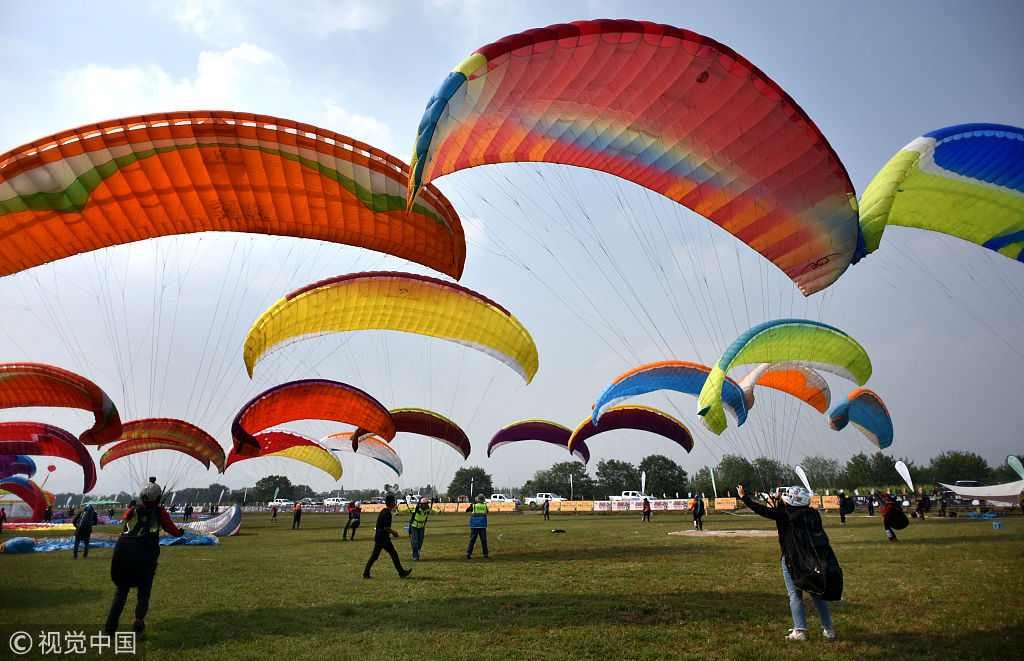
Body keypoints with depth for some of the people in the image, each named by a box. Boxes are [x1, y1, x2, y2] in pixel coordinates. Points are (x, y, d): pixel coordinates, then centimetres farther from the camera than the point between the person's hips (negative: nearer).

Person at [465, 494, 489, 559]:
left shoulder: (473, 505, -3)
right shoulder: (485, 506, 2)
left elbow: (467, 510, 11)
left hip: (474, 525, -1)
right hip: (482, 526, 1)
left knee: (472, 540, 3)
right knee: (483, 540, 9)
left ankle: (468, 553, -4)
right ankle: (485, 554, 10)